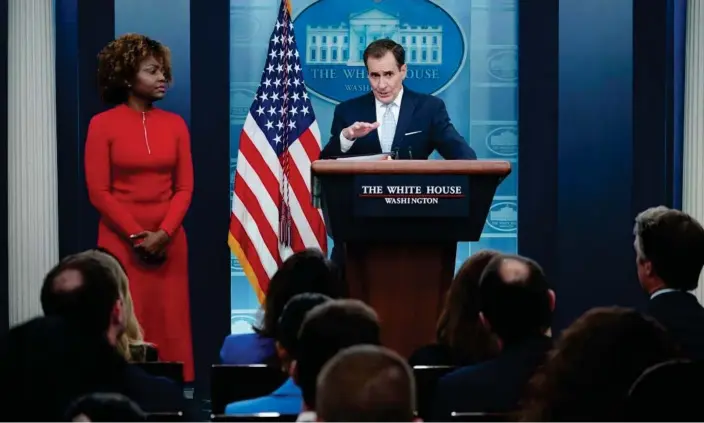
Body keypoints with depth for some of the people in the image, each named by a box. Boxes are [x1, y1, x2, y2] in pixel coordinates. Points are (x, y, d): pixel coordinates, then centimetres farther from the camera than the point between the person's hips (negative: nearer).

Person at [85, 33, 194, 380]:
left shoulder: (175, 124, 8)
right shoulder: (103, 124, -2)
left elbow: (184, 187, 5)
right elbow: (99, 192, -6)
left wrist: (163, 234, -10)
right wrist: (137, 236, -11)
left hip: (168, 241, 3)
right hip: (121, 241, -3)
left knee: (170, 325, 1)